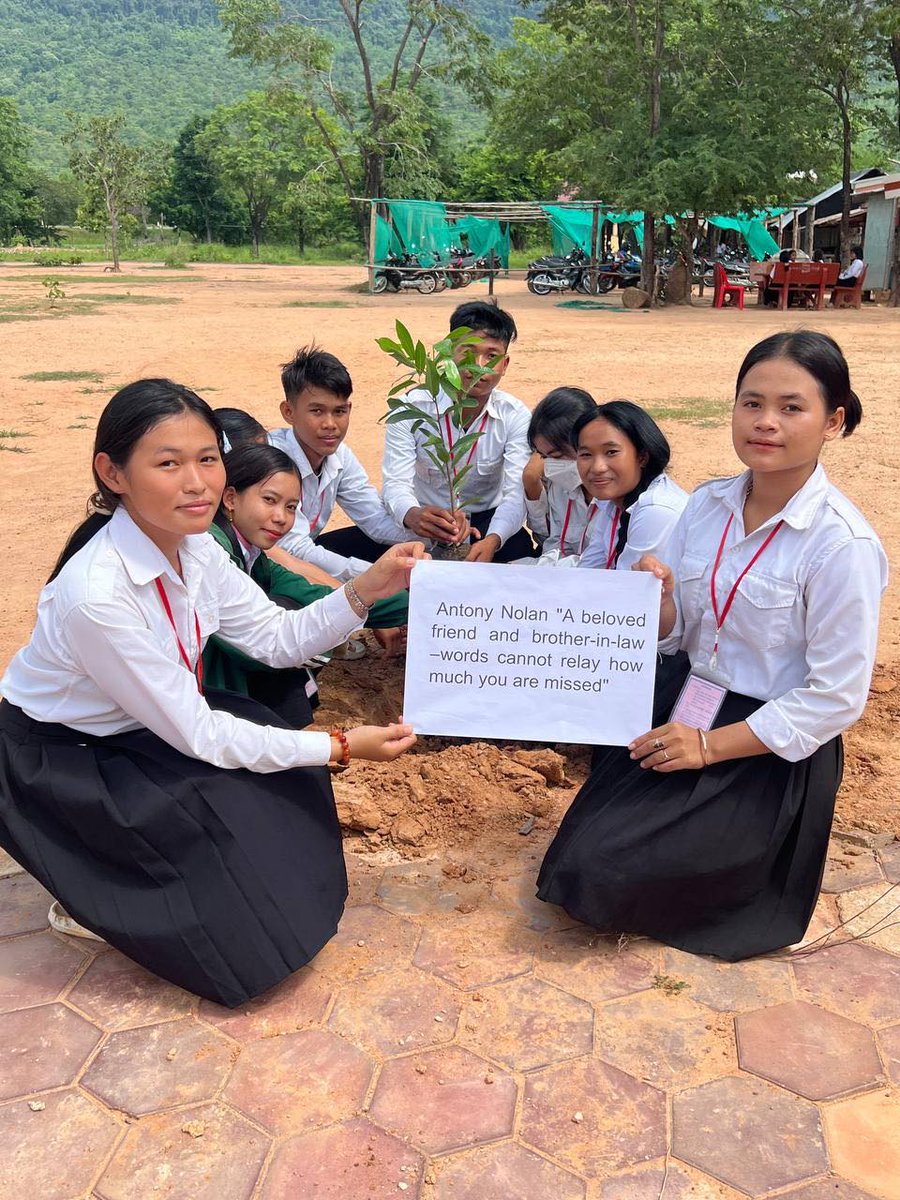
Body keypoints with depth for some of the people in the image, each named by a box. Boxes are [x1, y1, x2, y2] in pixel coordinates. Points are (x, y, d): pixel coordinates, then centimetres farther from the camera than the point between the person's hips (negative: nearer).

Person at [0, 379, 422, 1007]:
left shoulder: (194, 547, -12)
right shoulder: (96, 594, -35)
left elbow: (277, 637, -4)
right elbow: (196, 735, -28)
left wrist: (365, 590, -19)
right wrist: (340, 747, -25)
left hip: (143, 729, 7)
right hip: (53, 764, -6)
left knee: (286, 778, -11)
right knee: (229, 812, -22)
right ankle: (92, 893, 4)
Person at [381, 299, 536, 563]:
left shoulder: (515, 417, -9)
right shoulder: (412, 408, -12)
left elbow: (516, 494, -20)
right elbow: (396, 484, -20)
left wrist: (492, 540, -43)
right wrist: (412, 515, -46)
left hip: (487, 520, 1)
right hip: (424, 524, -1)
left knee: (520, 551, -27)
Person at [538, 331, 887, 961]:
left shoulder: (844, 545, -21)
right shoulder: (708, 504, -3)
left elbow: (836, 697, -17)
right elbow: (675, 636, 6)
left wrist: (710, 745, -16)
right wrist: (658, 600, -18)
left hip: (768, 749, -6)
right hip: (679, 708, 6)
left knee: (604, 874, -11)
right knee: (575, 856, 3)